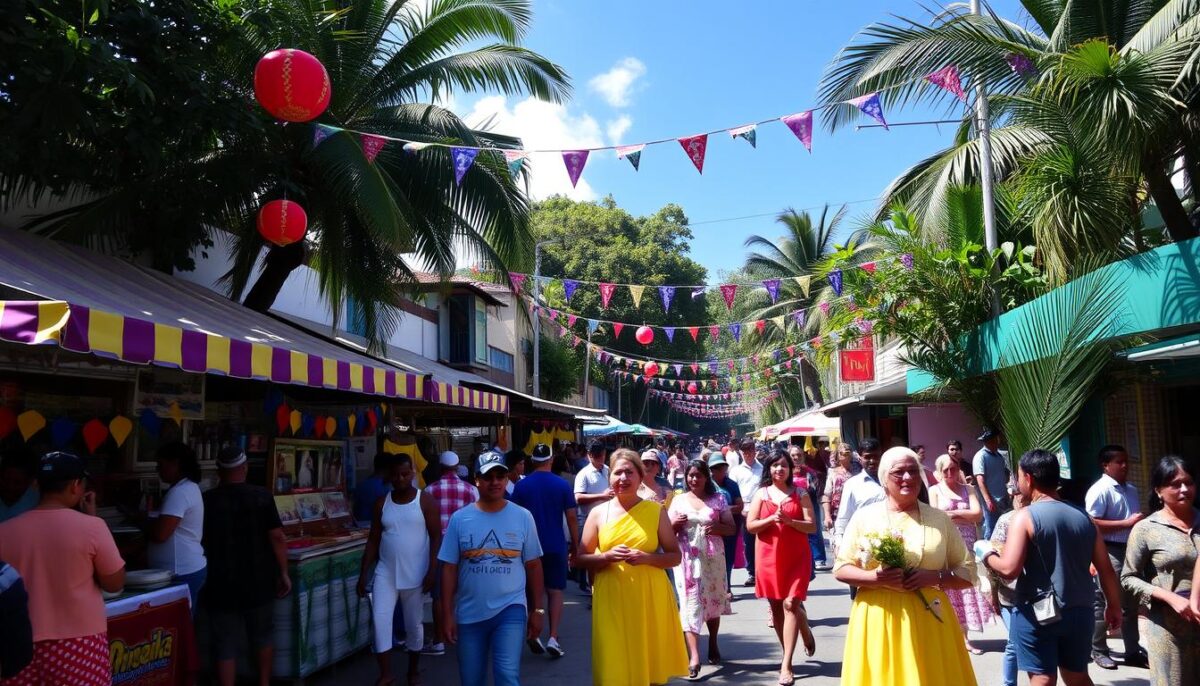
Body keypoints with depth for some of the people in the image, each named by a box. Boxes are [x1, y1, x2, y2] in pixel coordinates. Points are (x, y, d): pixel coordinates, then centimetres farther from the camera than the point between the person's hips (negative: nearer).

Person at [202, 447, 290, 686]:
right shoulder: (261, 496, -7)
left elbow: (199, 543, 3)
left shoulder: (206, 501, -6)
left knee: (225, 645, 6)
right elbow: (276, 537, -9)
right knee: (263, 635, 20)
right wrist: (283, 573, 0)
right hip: (258, 582, 1)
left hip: (221, 585, -1)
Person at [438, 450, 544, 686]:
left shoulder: (522, 517, -2)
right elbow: (449, 569, 0)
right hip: (469, 613, 2)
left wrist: (537, 609, 4)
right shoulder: (459, 519, -3)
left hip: (510, 609, -2)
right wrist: (448, 614, -2)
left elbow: (533, 565, 3)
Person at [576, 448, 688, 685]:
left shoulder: (656, 511, 1)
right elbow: (582, 558, 5)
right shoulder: (598, 513, 2)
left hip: (650, 599, 0)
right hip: (612, 600, 0)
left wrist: (646, 557, -14)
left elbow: (675, 557, 3)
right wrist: (607, 556, -14)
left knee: (652, 666, 8)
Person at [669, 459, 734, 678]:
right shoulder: (678, 500, 6)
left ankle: (713, 643, 34)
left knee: (713, 600, 11)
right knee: (690, 602, -8)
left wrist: (717, 528, -14)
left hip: (712, 557, 1)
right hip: (687, 558, 0)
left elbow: (732, 528, 6)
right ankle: (694, 657, -14)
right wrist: (675, 523, -12)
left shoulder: (718, 499, 4)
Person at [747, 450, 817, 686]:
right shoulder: (761, 494, 4)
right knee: (776, 606, 10)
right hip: (769, 556, 2)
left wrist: (789, 520, -18)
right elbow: (750, 526, 0)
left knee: (791, 603, -11)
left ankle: (786, 665, -8)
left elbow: (812, 526, -3)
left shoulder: (800, 493, 2)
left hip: (796, 556, -2)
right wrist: (771, 519, -15)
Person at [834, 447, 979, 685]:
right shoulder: (864, 516, 2)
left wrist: (935, 577, -10)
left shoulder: (940, 519, 7)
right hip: (877, 621, -1)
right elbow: (841, 568, 3)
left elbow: (968, 572, 8)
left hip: (929, 620, 1)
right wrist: (875, 578, -15)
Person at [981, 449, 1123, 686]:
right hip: (1079, 612, 6)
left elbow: (1009, 569, -20)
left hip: (1037, 614, -6)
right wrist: (1114, 606, 23)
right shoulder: (1083, 517, 6)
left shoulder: (1025, 516, -12)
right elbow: (1106, 569, 10)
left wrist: (986, 555, -1)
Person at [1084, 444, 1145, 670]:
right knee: (1104, 602, 1)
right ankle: (1098, 651, 13)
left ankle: (1133, 652, 25)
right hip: (1110, 552, -8)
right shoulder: (1100, 490, -13)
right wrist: (1127, 523, -20)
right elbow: (1092, 524, -20)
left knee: (1130, 603, 15)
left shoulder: (1131, 489, 14)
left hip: (1131, 550, 8)